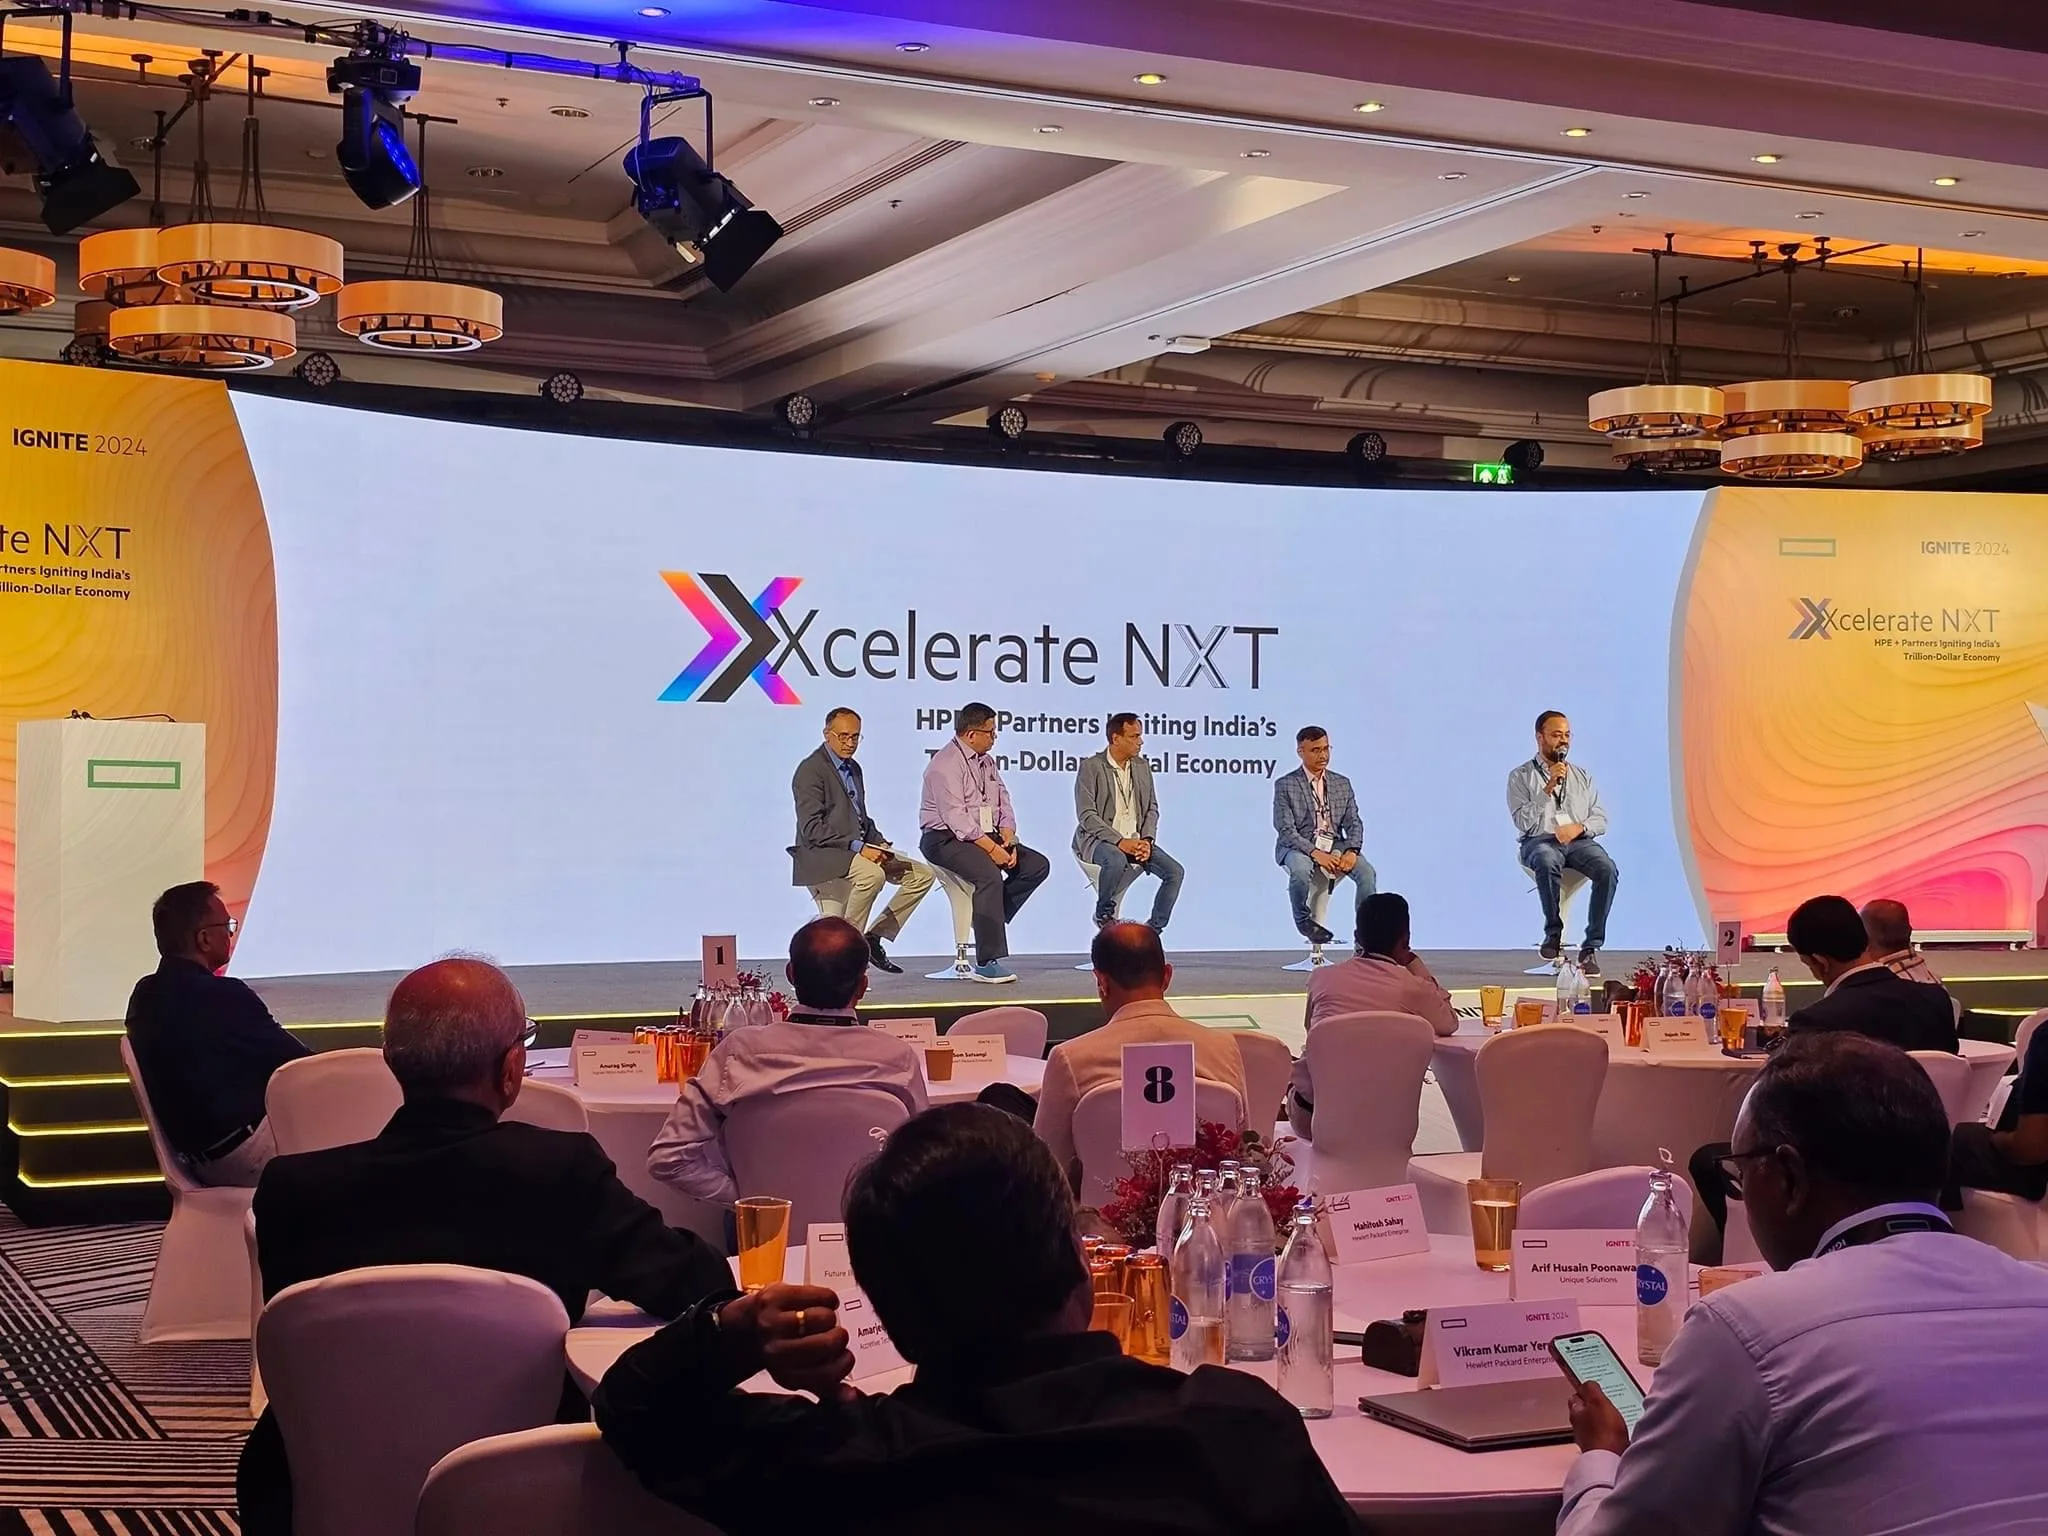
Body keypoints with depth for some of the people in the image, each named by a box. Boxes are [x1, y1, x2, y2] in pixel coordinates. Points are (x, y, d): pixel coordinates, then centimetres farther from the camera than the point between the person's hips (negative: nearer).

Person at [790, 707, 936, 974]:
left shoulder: (853, 769, 18)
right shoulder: (811, 770, -10)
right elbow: (812, 828, -18)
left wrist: (879, 842, 5)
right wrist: (857, 847, -23)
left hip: (857, 849, 10)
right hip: (821, 855, -9)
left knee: (922, 874, 2)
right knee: (872, 874, -37)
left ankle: (874, 938, 3)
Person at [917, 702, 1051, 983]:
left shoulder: (986, 762, 15)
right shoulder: (946, 764, -14)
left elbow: (1004, 804, 12)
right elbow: (957, 818, -22)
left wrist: (1007, 841, -6)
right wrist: (991, 848, -25)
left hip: (987, 836, 9)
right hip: (946, 839, -9)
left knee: (1037, 865, -5)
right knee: (989, 873, -34)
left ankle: (990, 917, -2)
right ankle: (988, 963, -33)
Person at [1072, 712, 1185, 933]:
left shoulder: (1142, 766, 8)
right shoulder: (1091, 767, -10)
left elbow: (1152, 808, 11)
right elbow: (1086, 815, -15)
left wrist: (1146, 840, -8)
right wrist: (1119, 841, -24)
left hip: (1134, 840, 6)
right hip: (1098, 839, -6)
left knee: (1175, 872, -10)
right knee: (1116, 859, -38)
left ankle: (1153, 930, 1)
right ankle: (1104, 914, -12)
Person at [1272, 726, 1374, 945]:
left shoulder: (1342, 783, 11)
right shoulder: (1285, 785, -4)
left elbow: (1354, 823, 8)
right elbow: (1286, 831, -11)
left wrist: (1351, 851, -14)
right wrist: (1316, 853, -25)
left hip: (1335, 844, 4)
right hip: (1299, 846, -4)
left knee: (1367, 872, -23)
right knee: (1301, 870, -37)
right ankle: (1303, 920, -9)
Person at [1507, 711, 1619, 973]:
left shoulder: (1582, 775, 21)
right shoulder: (1520, 777, 9)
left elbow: (1601, 819, 14)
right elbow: (1523, 821, -5)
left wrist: (1579, 827, -8)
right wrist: (1548, 789, -13)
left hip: (1579, 841, 3)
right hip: (1539, 842, -3)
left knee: (1608, 870, -30)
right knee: (1547, 863, -41)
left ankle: (1591, 947, -27)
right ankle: (1553, 934, -24)